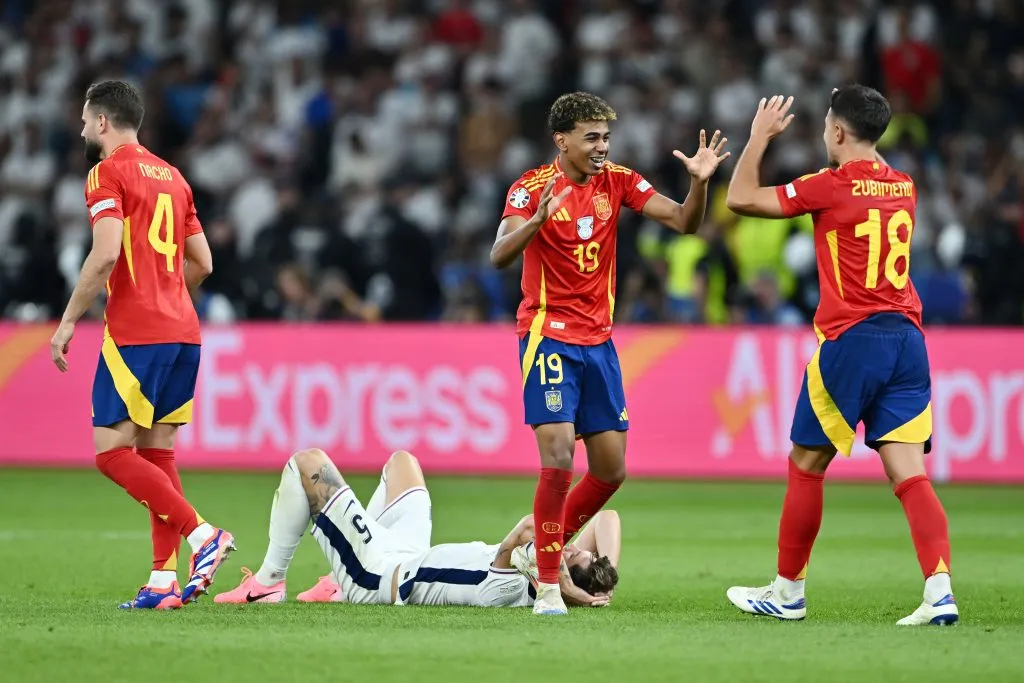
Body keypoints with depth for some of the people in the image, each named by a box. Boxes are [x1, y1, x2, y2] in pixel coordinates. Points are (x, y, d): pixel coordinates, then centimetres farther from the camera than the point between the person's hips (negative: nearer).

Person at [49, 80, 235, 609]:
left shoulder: (108, 174, -5)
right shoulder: (171, 176, 18)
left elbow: (106, 254, -18)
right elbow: (202, 263, 19)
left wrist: (69, 321, -12)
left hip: (135, 336, -8)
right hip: (182, 331, 8)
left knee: (112, 452, -6)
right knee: (157, 454, 8)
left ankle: (202, 534, -16)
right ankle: (164, 581, 3)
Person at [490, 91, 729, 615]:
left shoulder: (616, 181, 4)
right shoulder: (533, 187, -10)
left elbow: (684, 222, -1)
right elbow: (500, 256, -23)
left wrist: (699, 181, -20)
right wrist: (538, 219, -40)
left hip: (598, 340, 6)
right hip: (548, 336, -6)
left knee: (611, 469, 5)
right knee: (558, 459, -16)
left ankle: (547, 547, 27)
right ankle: (547, 585, -7)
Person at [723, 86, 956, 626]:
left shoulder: (832, 186, -7)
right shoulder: (903, 188, 12)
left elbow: (740, 198, -3)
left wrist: (760, 136, 9)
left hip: (851, 339, -6)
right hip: (907, 339, 6)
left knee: (807, 465, 9)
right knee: (908, 471, -2)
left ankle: (787, 592, 19)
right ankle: (939, 589, -18)